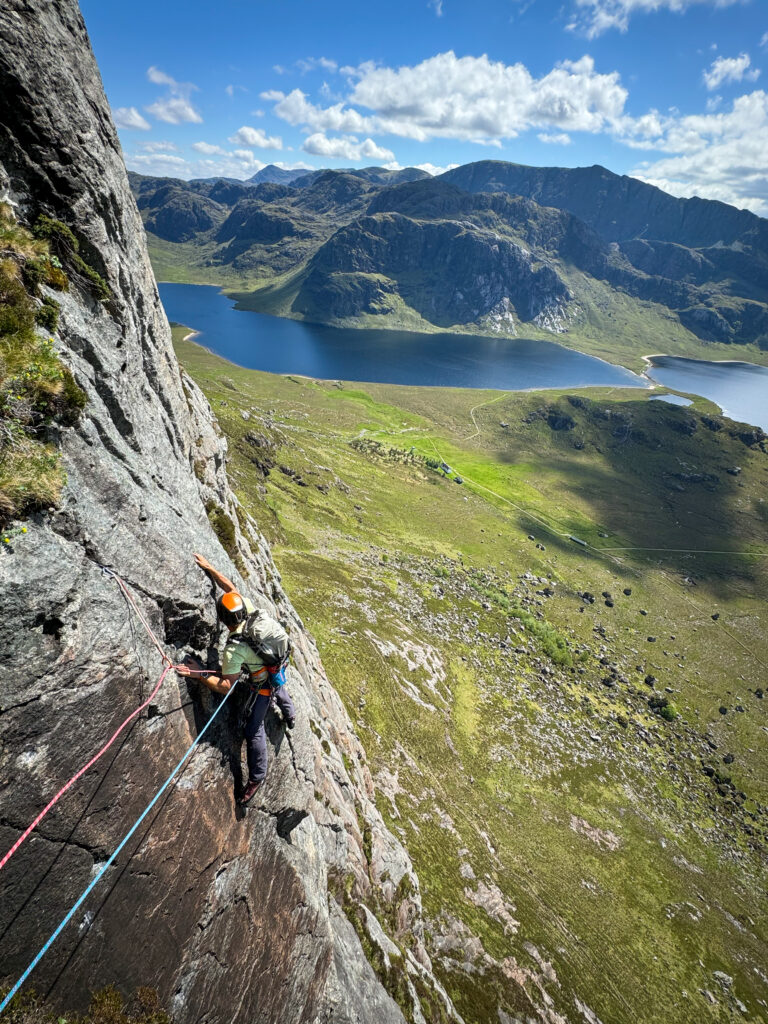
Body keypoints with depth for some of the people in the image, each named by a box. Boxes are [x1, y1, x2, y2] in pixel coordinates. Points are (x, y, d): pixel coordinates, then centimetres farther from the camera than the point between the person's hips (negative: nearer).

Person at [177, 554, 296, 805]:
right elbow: (231, 588, -7)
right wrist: (208, 567, -3)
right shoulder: (249, 609, -23)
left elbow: (226, 687, -31)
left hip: (263, 685, -8)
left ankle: (257, 777, 26)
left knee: (254, 729, 9)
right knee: (280, 692, 40)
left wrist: (198, 674, -30)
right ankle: (290, 717, 71)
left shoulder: (234, 650, -37)